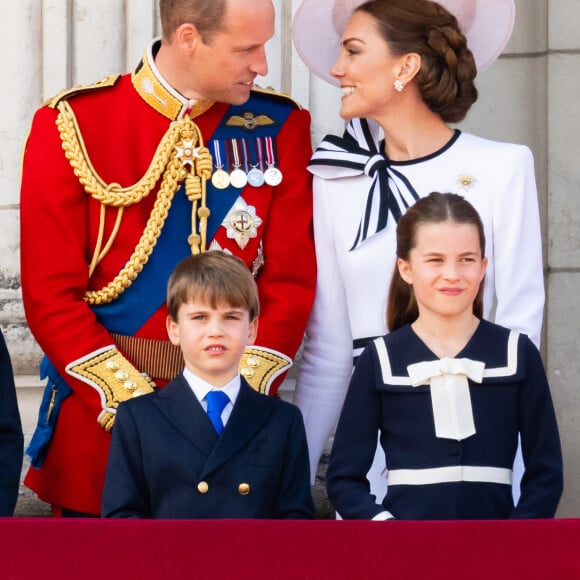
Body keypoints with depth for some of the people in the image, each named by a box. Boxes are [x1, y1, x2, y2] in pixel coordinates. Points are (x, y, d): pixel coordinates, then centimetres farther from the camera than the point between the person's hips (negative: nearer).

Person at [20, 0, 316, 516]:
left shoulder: (280, 127, 2)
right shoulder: (71, 126, -5)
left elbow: (291, 281, 0)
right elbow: (51, 293, -7)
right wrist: (135, 405, -14)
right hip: (100, 422, -1)